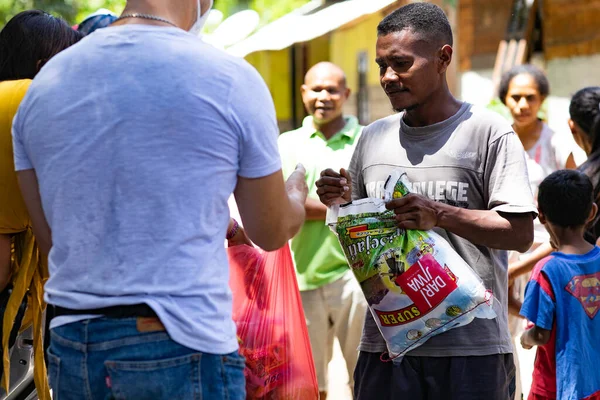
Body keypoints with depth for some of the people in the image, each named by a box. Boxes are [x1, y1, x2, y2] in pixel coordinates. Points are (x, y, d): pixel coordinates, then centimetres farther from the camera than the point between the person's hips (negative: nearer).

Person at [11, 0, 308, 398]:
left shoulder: (45, 83, 5)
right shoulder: (231, 78, -9)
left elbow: (52, 237, 12)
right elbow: (271, 233, 1)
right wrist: (297, 192, 26)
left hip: (70, 349, 5)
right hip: (183, 350, -5)